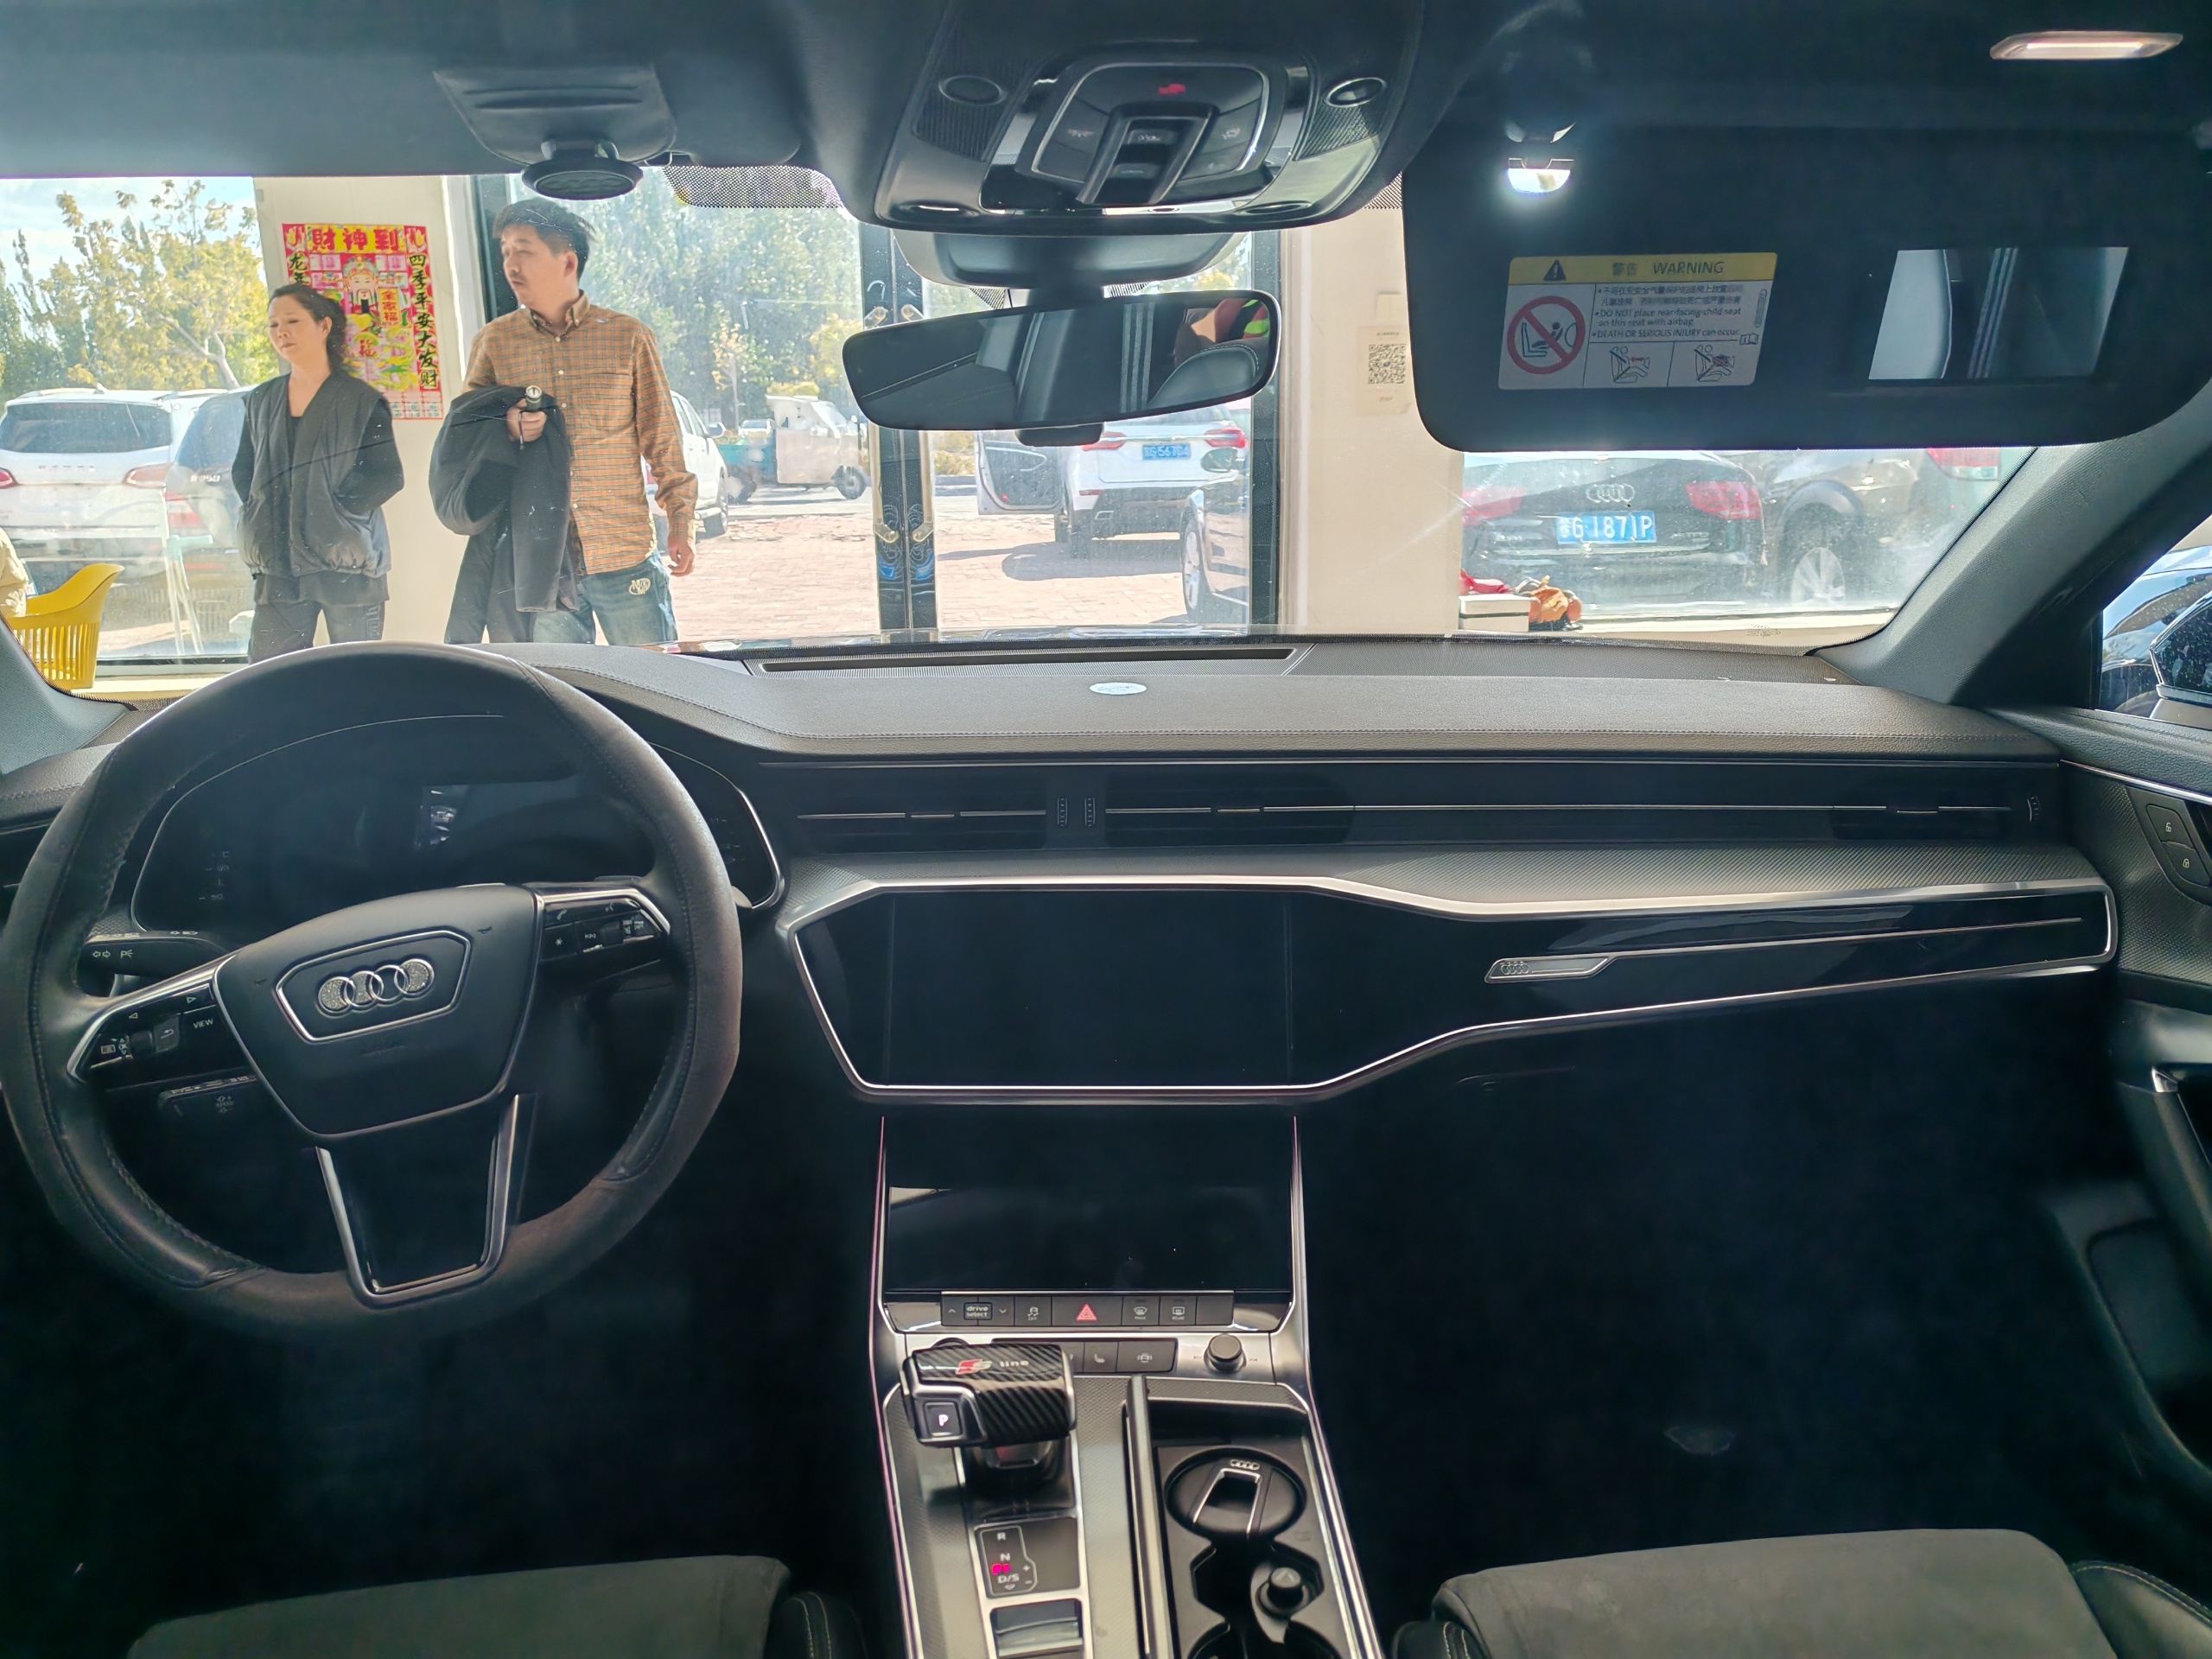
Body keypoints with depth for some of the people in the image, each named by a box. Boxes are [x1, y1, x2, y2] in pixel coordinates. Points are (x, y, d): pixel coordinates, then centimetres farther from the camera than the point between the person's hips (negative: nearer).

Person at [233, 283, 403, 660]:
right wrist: (257, 516, 5)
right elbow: (243, 470, 21)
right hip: (277, 566, 4)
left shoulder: (361, 400, -1)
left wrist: (333, 511, -13)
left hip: (346, 560, -4)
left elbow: (387, 477, -8)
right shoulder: (262, 400, 14)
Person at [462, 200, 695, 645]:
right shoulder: (494, 340, 8)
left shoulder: (628, 336, 3)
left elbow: (661, 437, 6)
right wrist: (507, 426, -9)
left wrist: (680, 524, 0)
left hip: (626, 556, -1)